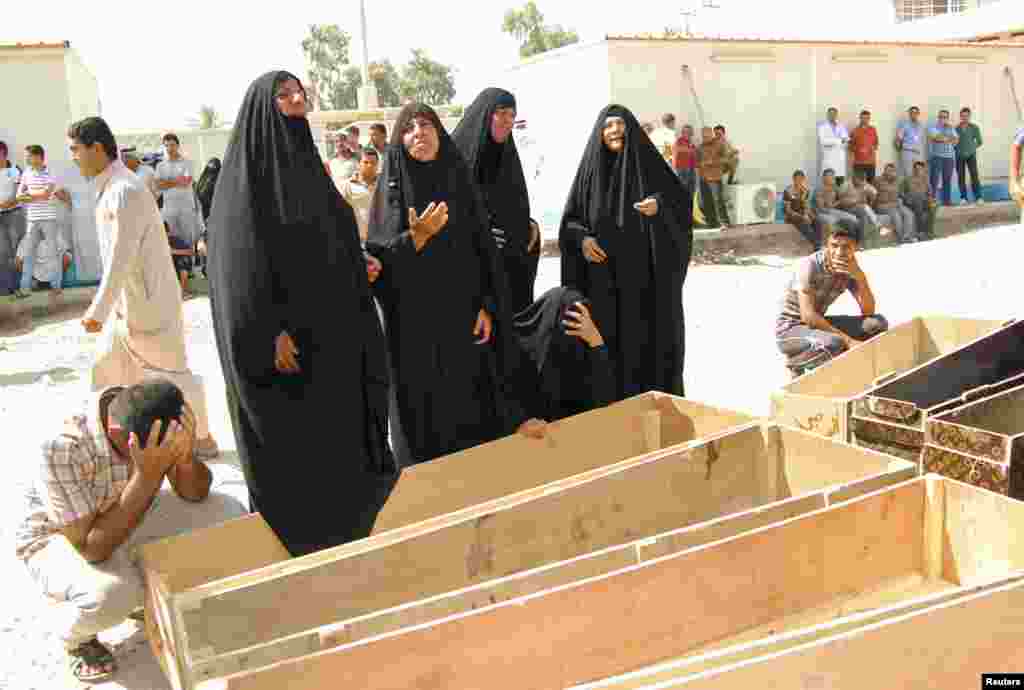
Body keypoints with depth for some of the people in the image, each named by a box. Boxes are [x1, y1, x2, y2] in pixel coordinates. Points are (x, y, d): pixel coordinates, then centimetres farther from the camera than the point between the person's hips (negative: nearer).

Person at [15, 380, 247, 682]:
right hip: (56, 541, -5)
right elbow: (93, 549, -34)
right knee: (111, 593, -37)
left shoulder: (151, 419, -21)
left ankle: (146, 591, 11)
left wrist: (184, 456, -36)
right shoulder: (61, 450, -37)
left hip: (127, 523, 5)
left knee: (227, 513, -14)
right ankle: (74, 633, 2)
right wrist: (147, 475, -42)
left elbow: (195, 495, -13)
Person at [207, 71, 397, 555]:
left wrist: (363, 265, 2)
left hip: (329, 331, 7)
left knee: (338, 436, 14)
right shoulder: (244, 175, -8)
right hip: (282, 341, -7)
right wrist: (270, 333, -21)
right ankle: (292, 541, 18)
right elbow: (238, 262, -16)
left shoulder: (307, 165, 14)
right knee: (286, 449, 3)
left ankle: (346, 532, 28)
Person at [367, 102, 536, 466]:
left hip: (464, 315, 3)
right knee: (425, 412, 2)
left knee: (473, 407, 6)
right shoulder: (392, 187, -2)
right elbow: (377, 258, -9)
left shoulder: (460, 179, 5)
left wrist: (486, 306, -3)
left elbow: (485, 248, 5)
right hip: (415, 321, -2)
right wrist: (416, 237, -27)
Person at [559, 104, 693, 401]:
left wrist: (660, 206, -20)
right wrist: (582, 239, -12)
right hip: (603, 279, 1)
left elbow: (684, 203, 0)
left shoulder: (649, 163, 2)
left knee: (648, 340, 0)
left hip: (646, 275, -1)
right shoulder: (591, 168, 5)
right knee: (608, 343, 1)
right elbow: (569, 222, 8)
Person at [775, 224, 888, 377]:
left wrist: (860, 277, -23)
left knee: (878, 323, -6)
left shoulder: (849, 268, -4)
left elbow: (868, 311, -8)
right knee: (833, 344, -36)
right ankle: (795, 363, -5)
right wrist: (847, 340, -27)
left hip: (818, 323, 7)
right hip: (790, 329, -7)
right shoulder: (809, 266, -23)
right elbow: (808, 316, -28)